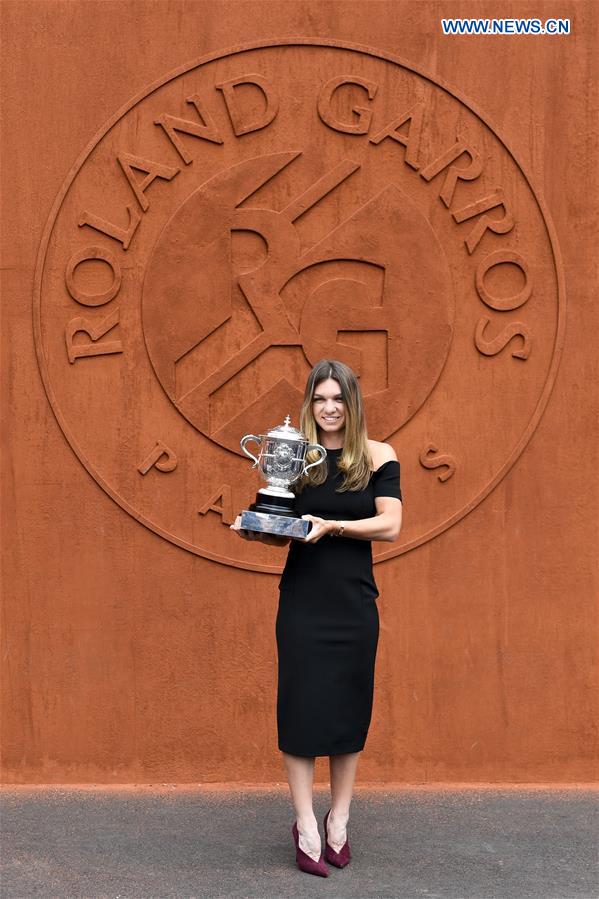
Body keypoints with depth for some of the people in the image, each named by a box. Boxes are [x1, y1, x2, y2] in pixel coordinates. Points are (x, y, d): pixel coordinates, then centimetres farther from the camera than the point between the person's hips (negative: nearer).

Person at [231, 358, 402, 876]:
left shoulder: (377, 456, 0)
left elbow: (391, 525, -9)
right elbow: (280, 531, 9)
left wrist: (333, 526, -21)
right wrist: (255, 529, -12)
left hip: (354, 600, 0)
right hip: (303, 599, 0)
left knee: (349, 707, 7)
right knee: (300, 704, -1)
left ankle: (339, 822, 21)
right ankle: (307, 828, 8)